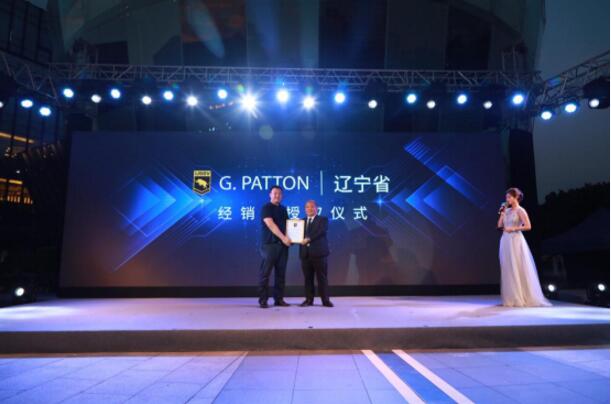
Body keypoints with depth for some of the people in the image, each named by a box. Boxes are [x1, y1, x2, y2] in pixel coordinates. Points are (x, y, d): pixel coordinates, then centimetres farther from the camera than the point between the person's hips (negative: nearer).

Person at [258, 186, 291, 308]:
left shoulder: (283, 209, 17)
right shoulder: (266, 208, -3)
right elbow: (271, 225, -14)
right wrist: (283, 237, -19)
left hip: (282, 245, 6)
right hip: (269, 244, -6)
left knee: (280, 273, 7)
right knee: (265, 273, -4)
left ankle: (279, 299, 13)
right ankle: (263, 300, 2)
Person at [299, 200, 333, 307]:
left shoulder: (323, 220, 4)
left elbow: (321, 231, -13)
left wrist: (309, 238, -23)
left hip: (318, 253, -4)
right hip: (305, 253, 4)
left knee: (322, 278, 0)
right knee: (308, 278, 6)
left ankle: (325, 300, 6)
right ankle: (309, 299, 14)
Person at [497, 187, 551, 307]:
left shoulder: (520, 210, -5)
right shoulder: (507, 211, 13)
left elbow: (528, 226, -13)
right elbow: (499, 225, 11)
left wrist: (513, 228, -14)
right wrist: (502, 212, 5)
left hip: (516, 241, -6)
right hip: (505, 241, 7)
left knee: (518, 269, -4)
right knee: (507, 269, 6)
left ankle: (521, 298, 4)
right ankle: (511, 298, 13)